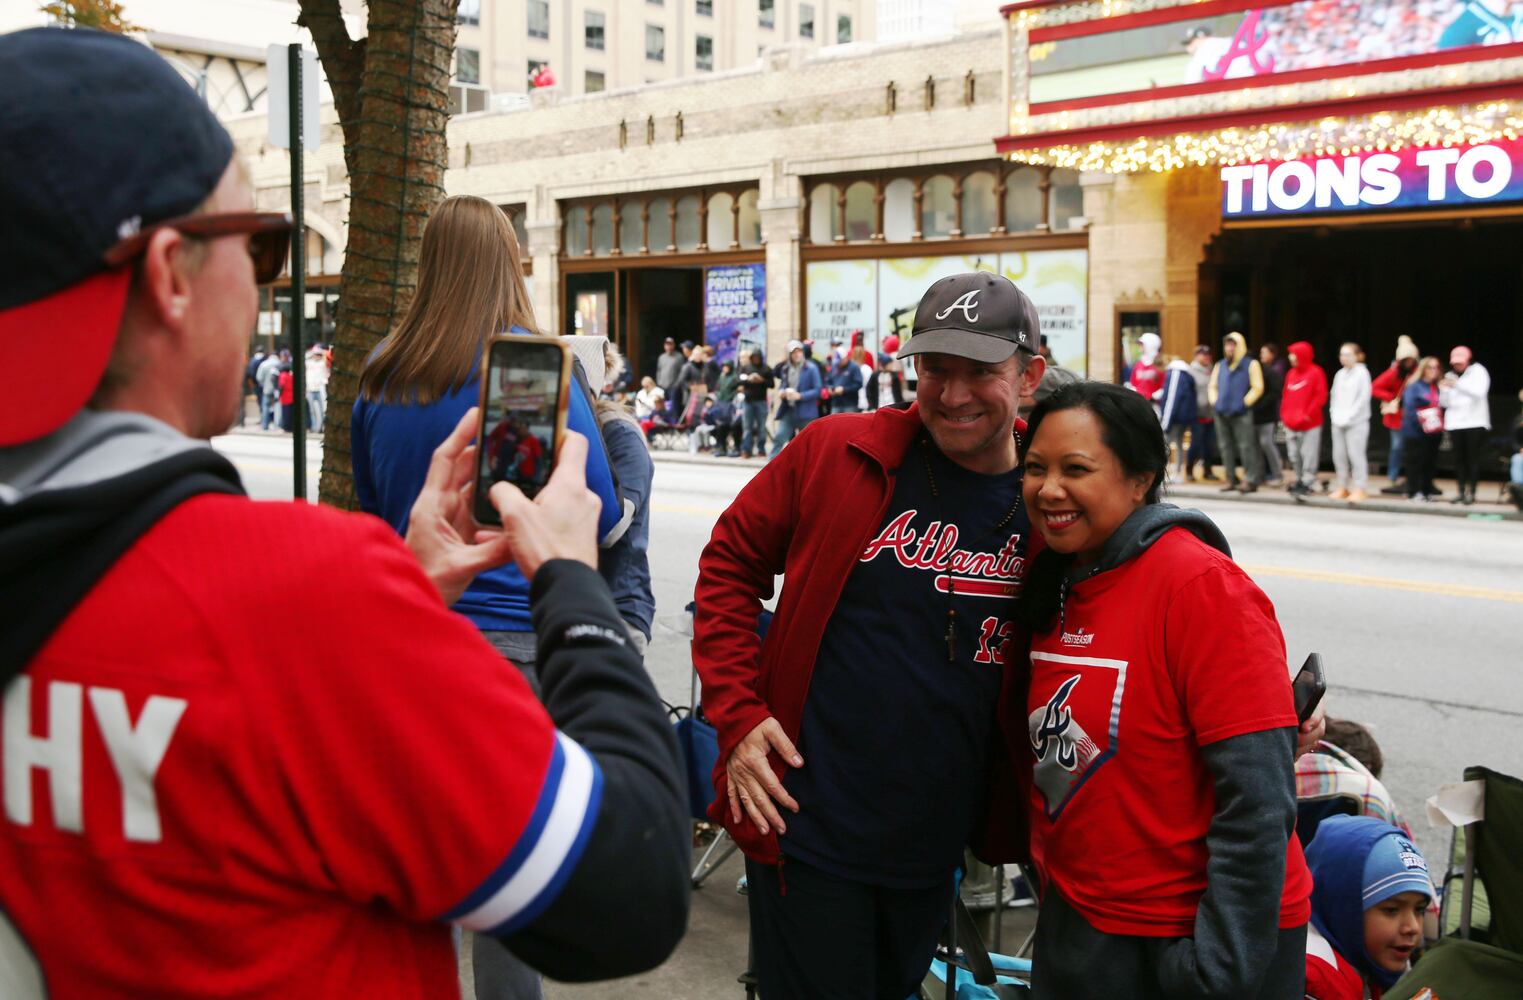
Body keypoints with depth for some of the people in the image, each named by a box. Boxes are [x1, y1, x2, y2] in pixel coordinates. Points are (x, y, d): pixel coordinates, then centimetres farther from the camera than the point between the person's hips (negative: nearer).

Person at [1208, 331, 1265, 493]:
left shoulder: (1250, 365, 2)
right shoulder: (1220, 365, 18)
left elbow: (1257, 388, -4)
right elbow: (1213, 386, 23)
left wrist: (1244, 403, -11)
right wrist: (1214, 402, 8)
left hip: (1241, 414, -6)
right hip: (1221, 413, 6)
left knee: (1246, 446, -9)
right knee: (1226, 447, 6)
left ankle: (1251, 480, -8)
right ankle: (1231, 480, 12)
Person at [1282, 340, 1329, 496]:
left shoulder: (1315, 373, -6)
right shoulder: (1291, 373, 13)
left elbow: (1321, 396, -11)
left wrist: (1308, 414, -15)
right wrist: (1284, 414, 5)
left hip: (1310, 424, -6)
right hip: (1291, 424, 6)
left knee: (1308, 454, -6)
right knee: (1294, 455, 10)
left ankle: (1307, 482, -3)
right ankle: (1298, 480, 20)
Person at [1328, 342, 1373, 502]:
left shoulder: (1362, 373, -4)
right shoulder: (1339, 374, 15)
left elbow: (1363, 398, -9)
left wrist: (1348, 417, -11)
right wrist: (1335, 415, 0)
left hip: (1357, 422, -6)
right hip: (1338, 423, 6)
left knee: (1356, 455, -9)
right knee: (1339, 455, 5)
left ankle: (1360, 489, -4)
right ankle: (1342, 487, 13)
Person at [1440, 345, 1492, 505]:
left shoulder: (1478, 371, 0)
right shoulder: (1450, 376, 12)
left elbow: (1479, 392, -16)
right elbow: (1444, 403, 11)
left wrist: (1458, 385, -23)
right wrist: (1443, 390, -8)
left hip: (1475, 422, -4)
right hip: (1455, 423, 4)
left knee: (1473, 458, -4)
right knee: (1459, 459, 2)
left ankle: (1470, 492, -3)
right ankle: (1461, 491, 6)